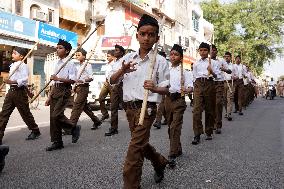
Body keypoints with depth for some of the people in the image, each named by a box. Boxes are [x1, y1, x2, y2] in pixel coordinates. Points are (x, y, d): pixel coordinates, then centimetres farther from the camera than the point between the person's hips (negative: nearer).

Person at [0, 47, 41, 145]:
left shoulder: (23, 66, -10)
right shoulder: (12, 66, 17)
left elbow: (24, 79, -23)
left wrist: (12, 82, -34)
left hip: (20, 91, -8)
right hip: (11, 90, 8)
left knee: (25, 113, 3)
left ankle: (35, 131, 21)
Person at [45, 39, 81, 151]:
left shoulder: (70, 63, -5)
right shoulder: (56, 64, 17)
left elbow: (72, 80, -13)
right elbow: (54, 82, 18)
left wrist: (58, 78, -19)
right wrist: (49, 97, 16)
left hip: (64, 90, -8)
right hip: (55, 90, 8)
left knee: (56, 115, -15)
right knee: (53, 117, 5)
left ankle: (74, 128, 10)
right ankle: (57, 142, 15)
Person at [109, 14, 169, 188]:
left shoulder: (160, 61, -6)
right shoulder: (128, 58, 5)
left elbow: (166, 89, -4)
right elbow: (112, 81, 2)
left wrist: (154, 88, -25)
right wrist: (122, 71, -18)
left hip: (147, 108, -6)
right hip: (130, 107, 6)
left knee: (134, 150, -8)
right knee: (141, 143, 21)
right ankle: (160, 162, 47)